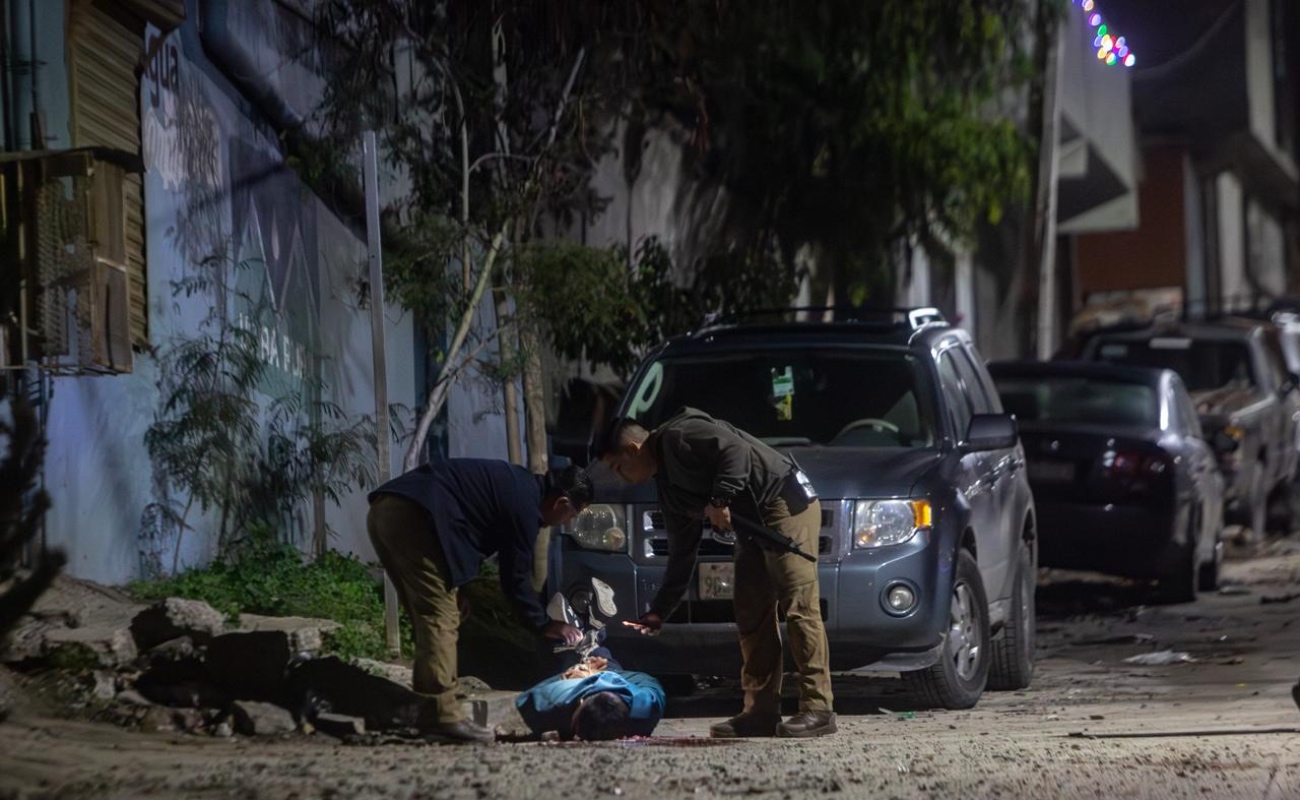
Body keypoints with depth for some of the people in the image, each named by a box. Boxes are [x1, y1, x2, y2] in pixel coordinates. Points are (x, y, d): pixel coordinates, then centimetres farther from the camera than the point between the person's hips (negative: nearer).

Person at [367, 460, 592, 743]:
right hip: (413, 516, -10)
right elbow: (516, 576, 1)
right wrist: (544, 624, 14)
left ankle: (432, 712, 13)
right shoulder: (525, 504, -5)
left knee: (430, 617, 14)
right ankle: (443, 715, -15)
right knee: (440, 617, -10)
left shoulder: (517, 484, 23)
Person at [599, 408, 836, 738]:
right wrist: (659, 612, 22)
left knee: (799, 607, -14)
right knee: (751, 618, 7)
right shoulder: (669, 486, 21)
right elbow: (682, 555, 24)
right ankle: (761, 711, 8)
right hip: (754, 525, 11)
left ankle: (818, 709, -18)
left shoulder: (679, 437, -8)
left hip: (787, 503, -11)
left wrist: (719, 500, -21)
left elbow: (735, 450, -22)